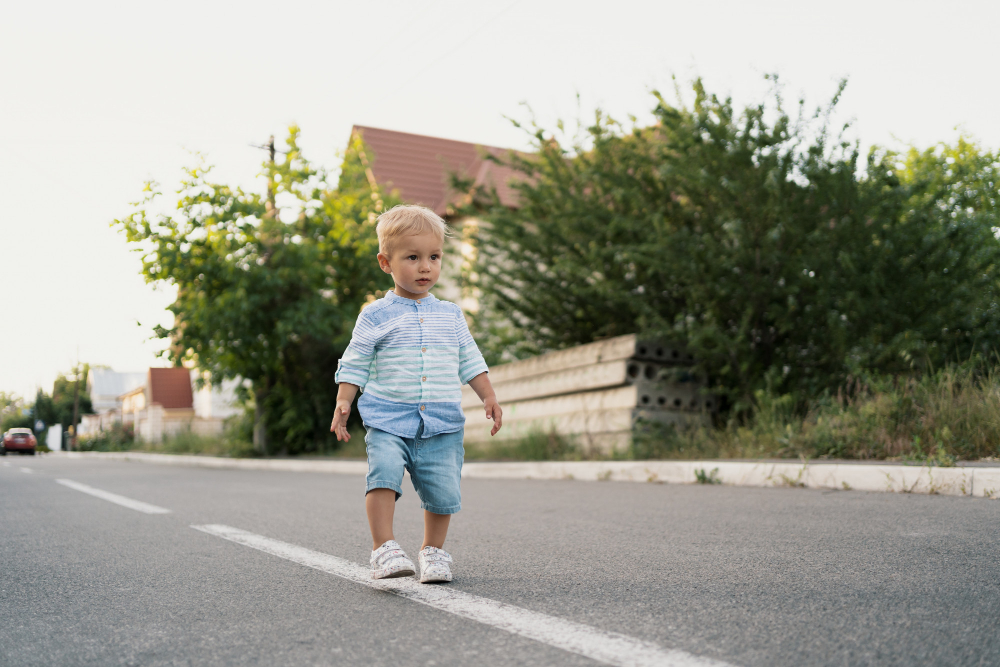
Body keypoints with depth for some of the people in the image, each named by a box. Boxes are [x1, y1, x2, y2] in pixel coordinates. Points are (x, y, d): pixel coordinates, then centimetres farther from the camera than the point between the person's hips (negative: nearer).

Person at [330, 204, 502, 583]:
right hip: (388, 419, -2)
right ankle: (384, 549, -19)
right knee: (384, 470, -25)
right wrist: (343, 402, -6)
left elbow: (470, 361, 18)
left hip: (442, 424, 3)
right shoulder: (375, 317, 3)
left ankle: (433, 550, 22)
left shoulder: (450, 316, 13)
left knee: (442, 488, 0)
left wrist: (488, 397, 8)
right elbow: (354, 365, 5)